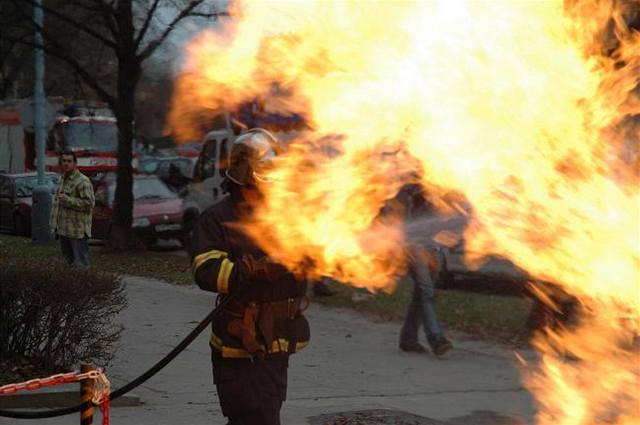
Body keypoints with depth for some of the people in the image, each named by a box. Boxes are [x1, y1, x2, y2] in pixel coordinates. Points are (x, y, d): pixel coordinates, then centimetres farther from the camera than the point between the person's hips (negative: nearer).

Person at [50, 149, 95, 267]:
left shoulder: (83, 181, -12)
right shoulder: (62, 180, 17)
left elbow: (89, 203, -20)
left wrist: (68, 200, -21)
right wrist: (54, 224, 22)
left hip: (77, 231, -9)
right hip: (63, 230, 9)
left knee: (80, 263, -6)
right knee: (68, 261, 15)